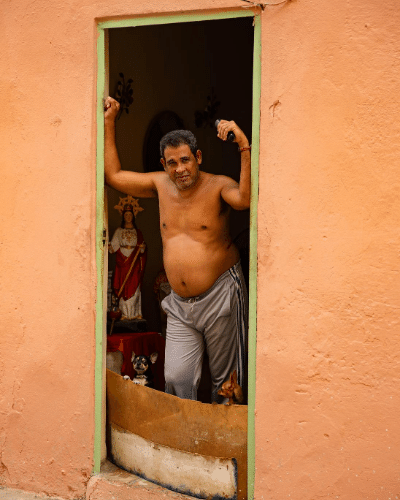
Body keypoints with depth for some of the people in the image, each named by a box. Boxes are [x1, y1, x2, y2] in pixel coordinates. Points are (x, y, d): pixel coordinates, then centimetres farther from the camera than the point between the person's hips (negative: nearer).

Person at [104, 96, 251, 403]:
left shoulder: (218, 186, -10)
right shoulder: (161, 185, 6)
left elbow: (245, 198, -32)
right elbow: (114, 175, 14)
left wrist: (244, 148, -38)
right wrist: (109, 123, 10)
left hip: (220, 299, -4)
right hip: (179, 303, 4)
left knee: (227, 379, 7)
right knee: (176, 378, -4)